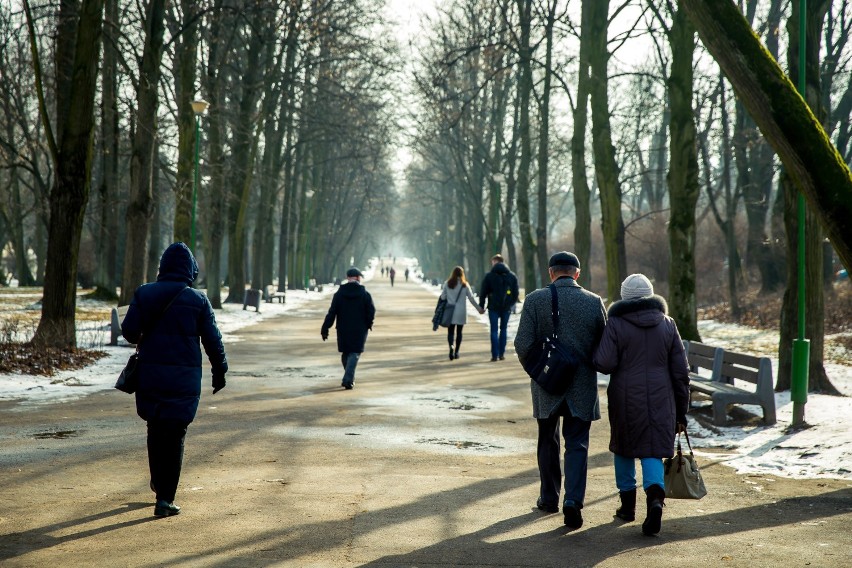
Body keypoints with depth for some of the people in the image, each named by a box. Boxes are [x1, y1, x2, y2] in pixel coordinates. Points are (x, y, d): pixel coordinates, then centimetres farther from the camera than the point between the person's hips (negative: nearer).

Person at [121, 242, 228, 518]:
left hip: (150, 373, 2)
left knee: (155, 429, 21)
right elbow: (213, 340, -2)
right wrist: (219, 371, 10)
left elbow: (129, 330, -3)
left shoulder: (144, 294, 1)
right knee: (174, 437, 2)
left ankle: (158, 483, 33)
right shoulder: (198, 300, -4)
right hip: (184, 377, -2)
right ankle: (165, 498, -1)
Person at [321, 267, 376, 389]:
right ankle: (348, 380, -15)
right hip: (359, 330, -2)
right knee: (355, 353, 0)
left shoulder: (339, 294, -2)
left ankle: (349, 378, 27)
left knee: (345, 353, 16)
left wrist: (325, 329, -3)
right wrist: (369, 324, 15)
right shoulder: (365, 294, -6)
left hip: (343, 330, 2)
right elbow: (371, 312, -4)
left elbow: (331, 313, -5)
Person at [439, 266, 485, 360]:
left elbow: (443, 297, -1)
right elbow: (471, 298, 0)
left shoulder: (447, 283, -2)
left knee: (450, 331, 2)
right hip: (461, 312, 0)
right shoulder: (465, 285, -2)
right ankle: (456, 352, 11)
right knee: (459, 332, 10)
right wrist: (479, 309, 9)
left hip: (450, 312, 0)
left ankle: (451, 346, -24)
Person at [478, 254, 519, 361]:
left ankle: (495, 355, -4)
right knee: (503, 329, 12)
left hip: (493, 307, -3)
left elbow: (483, 292, -3)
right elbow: (516, 293, 9)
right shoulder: (512, 276, 6)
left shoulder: (489, 276, -5)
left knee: (494, 330, 1)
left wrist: (481, 305, 6)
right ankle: (502, 354, 11)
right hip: (506, 308, 3)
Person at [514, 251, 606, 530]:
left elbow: (523, 344, -11)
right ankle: (573, 499, -11)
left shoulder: (535, 300, -7)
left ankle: (549, 498, 28)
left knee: (548, 442, 17)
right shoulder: (594, 302, -4)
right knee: (577, 444, 5)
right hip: (583, 387, 0)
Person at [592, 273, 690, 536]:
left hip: (626, 400, -2)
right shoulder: (667, 325, 5)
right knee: (652, 451, 3)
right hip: (660, 401, 2)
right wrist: (681, 412, 11)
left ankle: (628, 504, 26)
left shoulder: (616, 324, -6)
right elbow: (681, 372, 6)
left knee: (624, 448, 17)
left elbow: (604, 364, -15)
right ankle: (655, 498, -22)